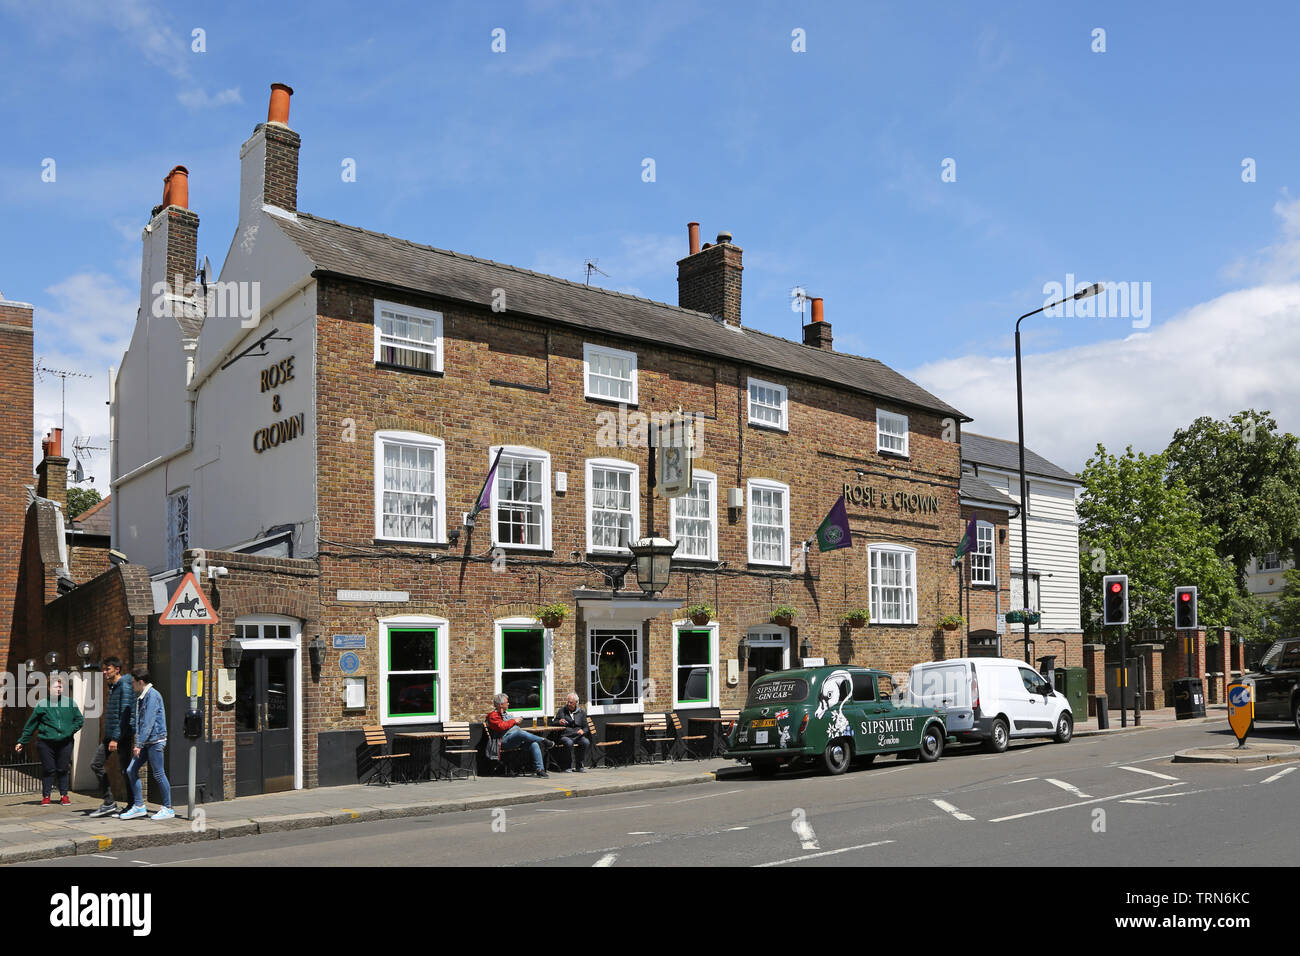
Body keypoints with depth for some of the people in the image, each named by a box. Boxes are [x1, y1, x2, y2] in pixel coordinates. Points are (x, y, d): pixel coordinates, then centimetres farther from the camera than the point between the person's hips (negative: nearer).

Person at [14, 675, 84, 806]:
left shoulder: (70, 703, 5)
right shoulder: (42, 705, 2)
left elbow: (79, 719, 11)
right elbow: (30, 725, 7)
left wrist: (71, 731, -4)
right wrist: (21, 741, 7)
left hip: (65, 743, 1)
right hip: (46, 742, -1)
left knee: (63, 770, 6)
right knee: (49, 770, 1)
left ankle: (64, 795, 16)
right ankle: (46, 796, 13)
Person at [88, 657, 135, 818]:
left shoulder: (125, 687, -15)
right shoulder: (112, 687, 15)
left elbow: (125, 715, -20)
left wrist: (116, 738, -23)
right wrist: (106, 735, 19)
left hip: (122, 736, -10)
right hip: (110, 735, 10)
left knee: (123, 770, -4)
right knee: (96, 764, 8)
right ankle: (109, 802, 14)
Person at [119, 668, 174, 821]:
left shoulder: (153, 695, -14)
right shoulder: (141, 697, 17)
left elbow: (148, 722, -19)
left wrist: (139, 744, -20)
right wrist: (138, 743, 20)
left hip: (155, 740, -9)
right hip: (146, 742, 9)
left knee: (158, 774, -4)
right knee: (131, 770, 5)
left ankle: (168, 808, 4)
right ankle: (139, 806, 11)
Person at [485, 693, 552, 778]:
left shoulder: (506, 713, 29)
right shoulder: (493, 715, 3)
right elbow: (501, 726, -13)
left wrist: (517, 722, 13)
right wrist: (514, 721, -4)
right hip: (505, 740, -8)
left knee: (534, 744, -20)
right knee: (519, 732, -39)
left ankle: (540, 769, -25)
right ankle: (543, 741, -28)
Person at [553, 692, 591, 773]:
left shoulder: (582, 712, 17)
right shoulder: (562, 711, 14)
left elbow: (585, 727, 14)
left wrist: (582, 731, -9)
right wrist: (559, 722, -9)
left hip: (578, 736, 2)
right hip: (565, 735, -2)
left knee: (586, 742, -30)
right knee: (569, 743, -37)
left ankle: (579, 766, -19)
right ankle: (570, 766, -26)